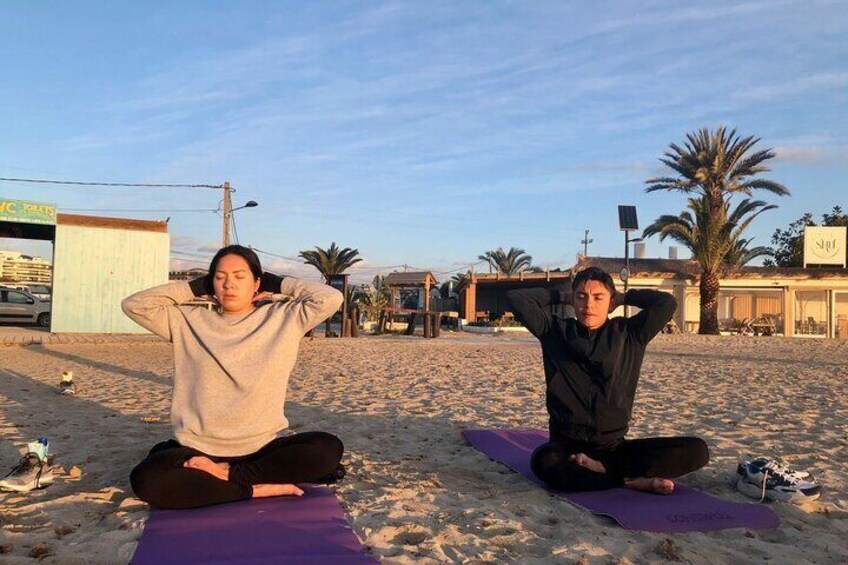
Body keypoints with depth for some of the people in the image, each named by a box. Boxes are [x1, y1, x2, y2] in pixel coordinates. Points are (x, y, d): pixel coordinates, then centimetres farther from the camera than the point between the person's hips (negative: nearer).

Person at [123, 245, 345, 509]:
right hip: (198, 449, 1)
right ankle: (256, 487, -19)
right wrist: (196, 287, 3)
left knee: (328, 448, -26)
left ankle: (227, 475, -17)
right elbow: (133, 305, 1)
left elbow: (330, 298, -9)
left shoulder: (282, 318, 2)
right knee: (145, 479, -28)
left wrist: (275, 283, 1)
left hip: (263, 446, 0)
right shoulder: (188, 321, 7)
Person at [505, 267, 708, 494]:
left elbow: (667, 302, -7)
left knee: (697, 450, -17)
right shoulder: (555, 330, 5)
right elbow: (515, 298, -1)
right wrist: (561, 296, 8)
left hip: (614, 445, 2)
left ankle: (602, 467, -20)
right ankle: (633, 480, -21)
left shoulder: (628, 334, 5)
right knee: (544, 462, -39)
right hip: (567, 445, -2)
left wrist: (624, 297, 8)